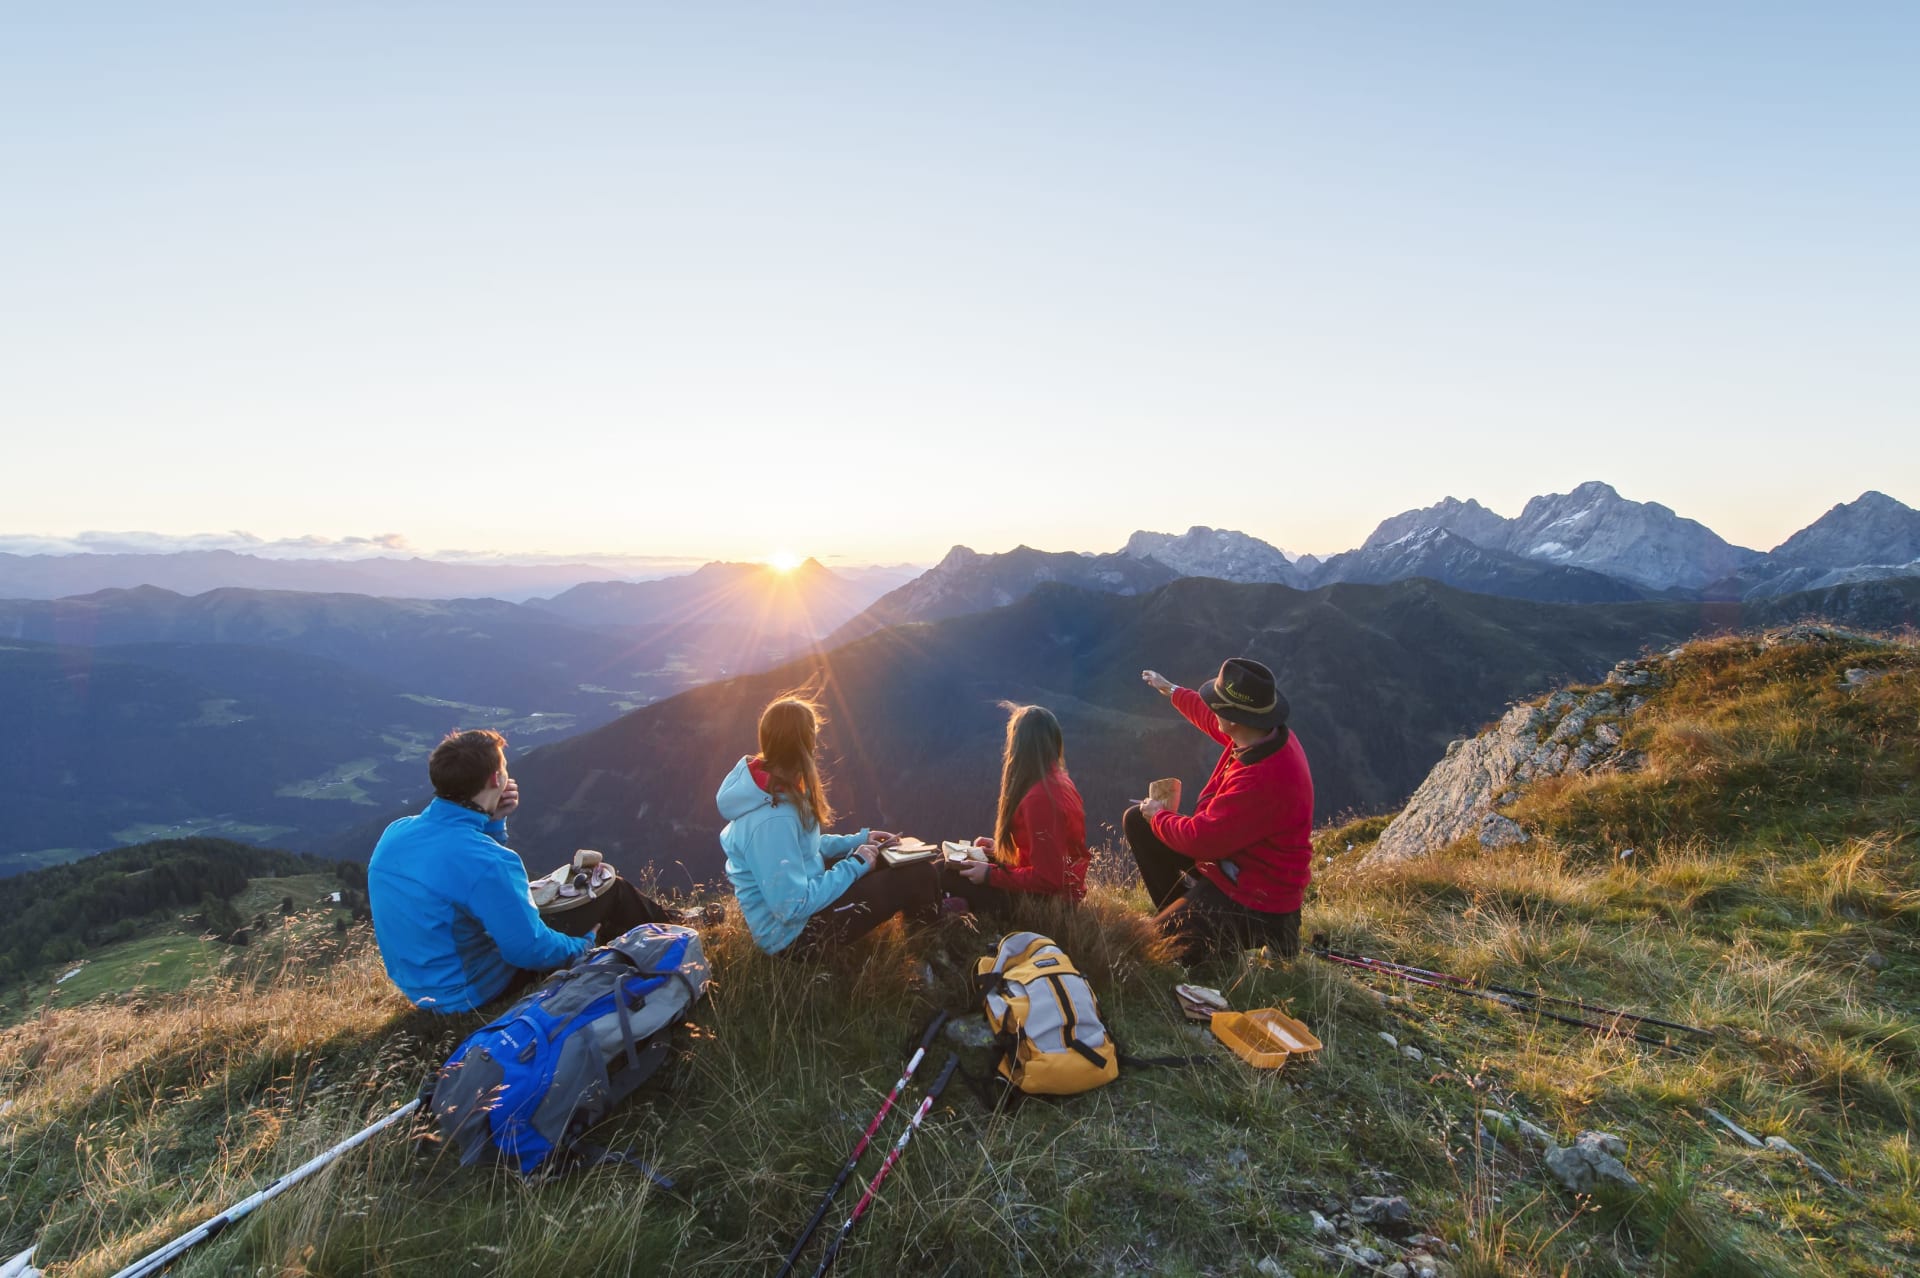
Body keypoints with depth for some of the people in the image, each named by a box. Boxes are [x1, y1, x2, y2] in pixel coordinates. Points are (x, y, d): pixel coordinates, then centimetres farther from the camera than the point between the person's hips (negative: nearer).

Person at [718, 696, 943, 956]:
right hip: (794, 930, -10)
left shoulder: (771, 786, -2)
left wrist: (858, 840, 8)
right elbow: (794, 907, -29)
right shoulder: (771, 818, -33)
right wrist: (854, 866, -19)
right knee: (919, 876, -8)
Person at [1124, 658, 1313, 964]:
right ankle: (1180, 913, 15)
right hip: (1233, 855, 9)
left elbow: (1201, 839, -30)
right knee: (1136, 820, 9)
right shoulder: (1268, 733, -9)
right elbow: (1213, 721, 14)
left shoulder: (1263, 779, -37)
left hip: (1255, 900, -9)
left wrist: (1158, 816, -9)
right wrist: (1170, 690, 29)